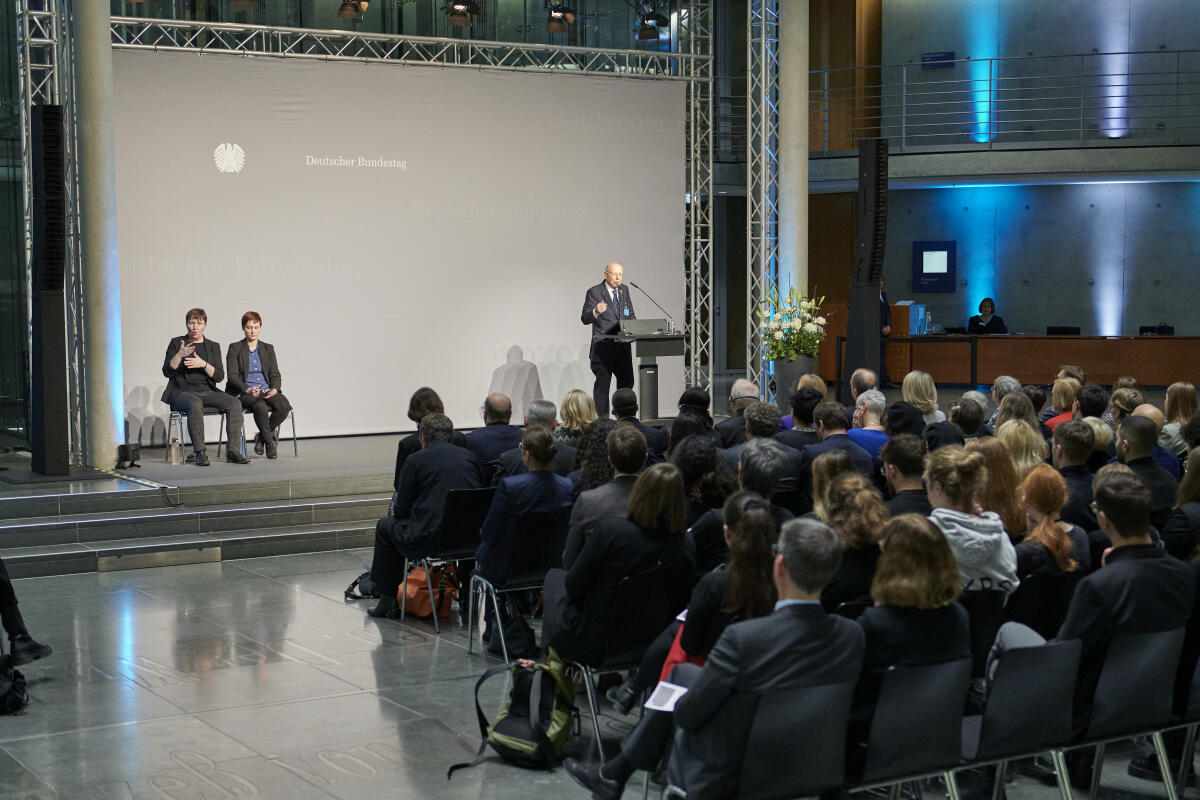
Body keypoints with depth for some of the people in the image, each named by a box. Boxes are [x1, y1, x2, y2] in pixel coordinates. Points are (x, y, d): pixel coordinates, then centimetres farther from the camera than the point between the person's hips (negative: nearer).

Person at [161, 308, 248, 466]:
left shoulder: (213, 346, 15)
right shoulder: (176, 343, 9)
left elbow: (219, 376, 5)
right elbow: (167, 372, -1)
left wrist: (203, 364, -13)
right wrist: (179, 355, -18)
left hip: (207, 392, 4)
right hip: (182, 392, -3)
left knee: (234, 404, -23)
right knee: (195, 405, -38)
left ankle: (233, 451, -24)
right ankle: (200, 452, -36)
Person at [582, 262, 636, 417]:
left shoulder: (624, 291, 14)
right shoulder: (594, 292, -4)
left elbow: (631, 316, 22)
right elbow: (585, 319, -10)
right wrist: (596, 312, -31)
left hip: (623, 346, 6)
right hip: (603, 347, -6)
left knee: (627, 381, 7)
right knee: (602, 384, -1)